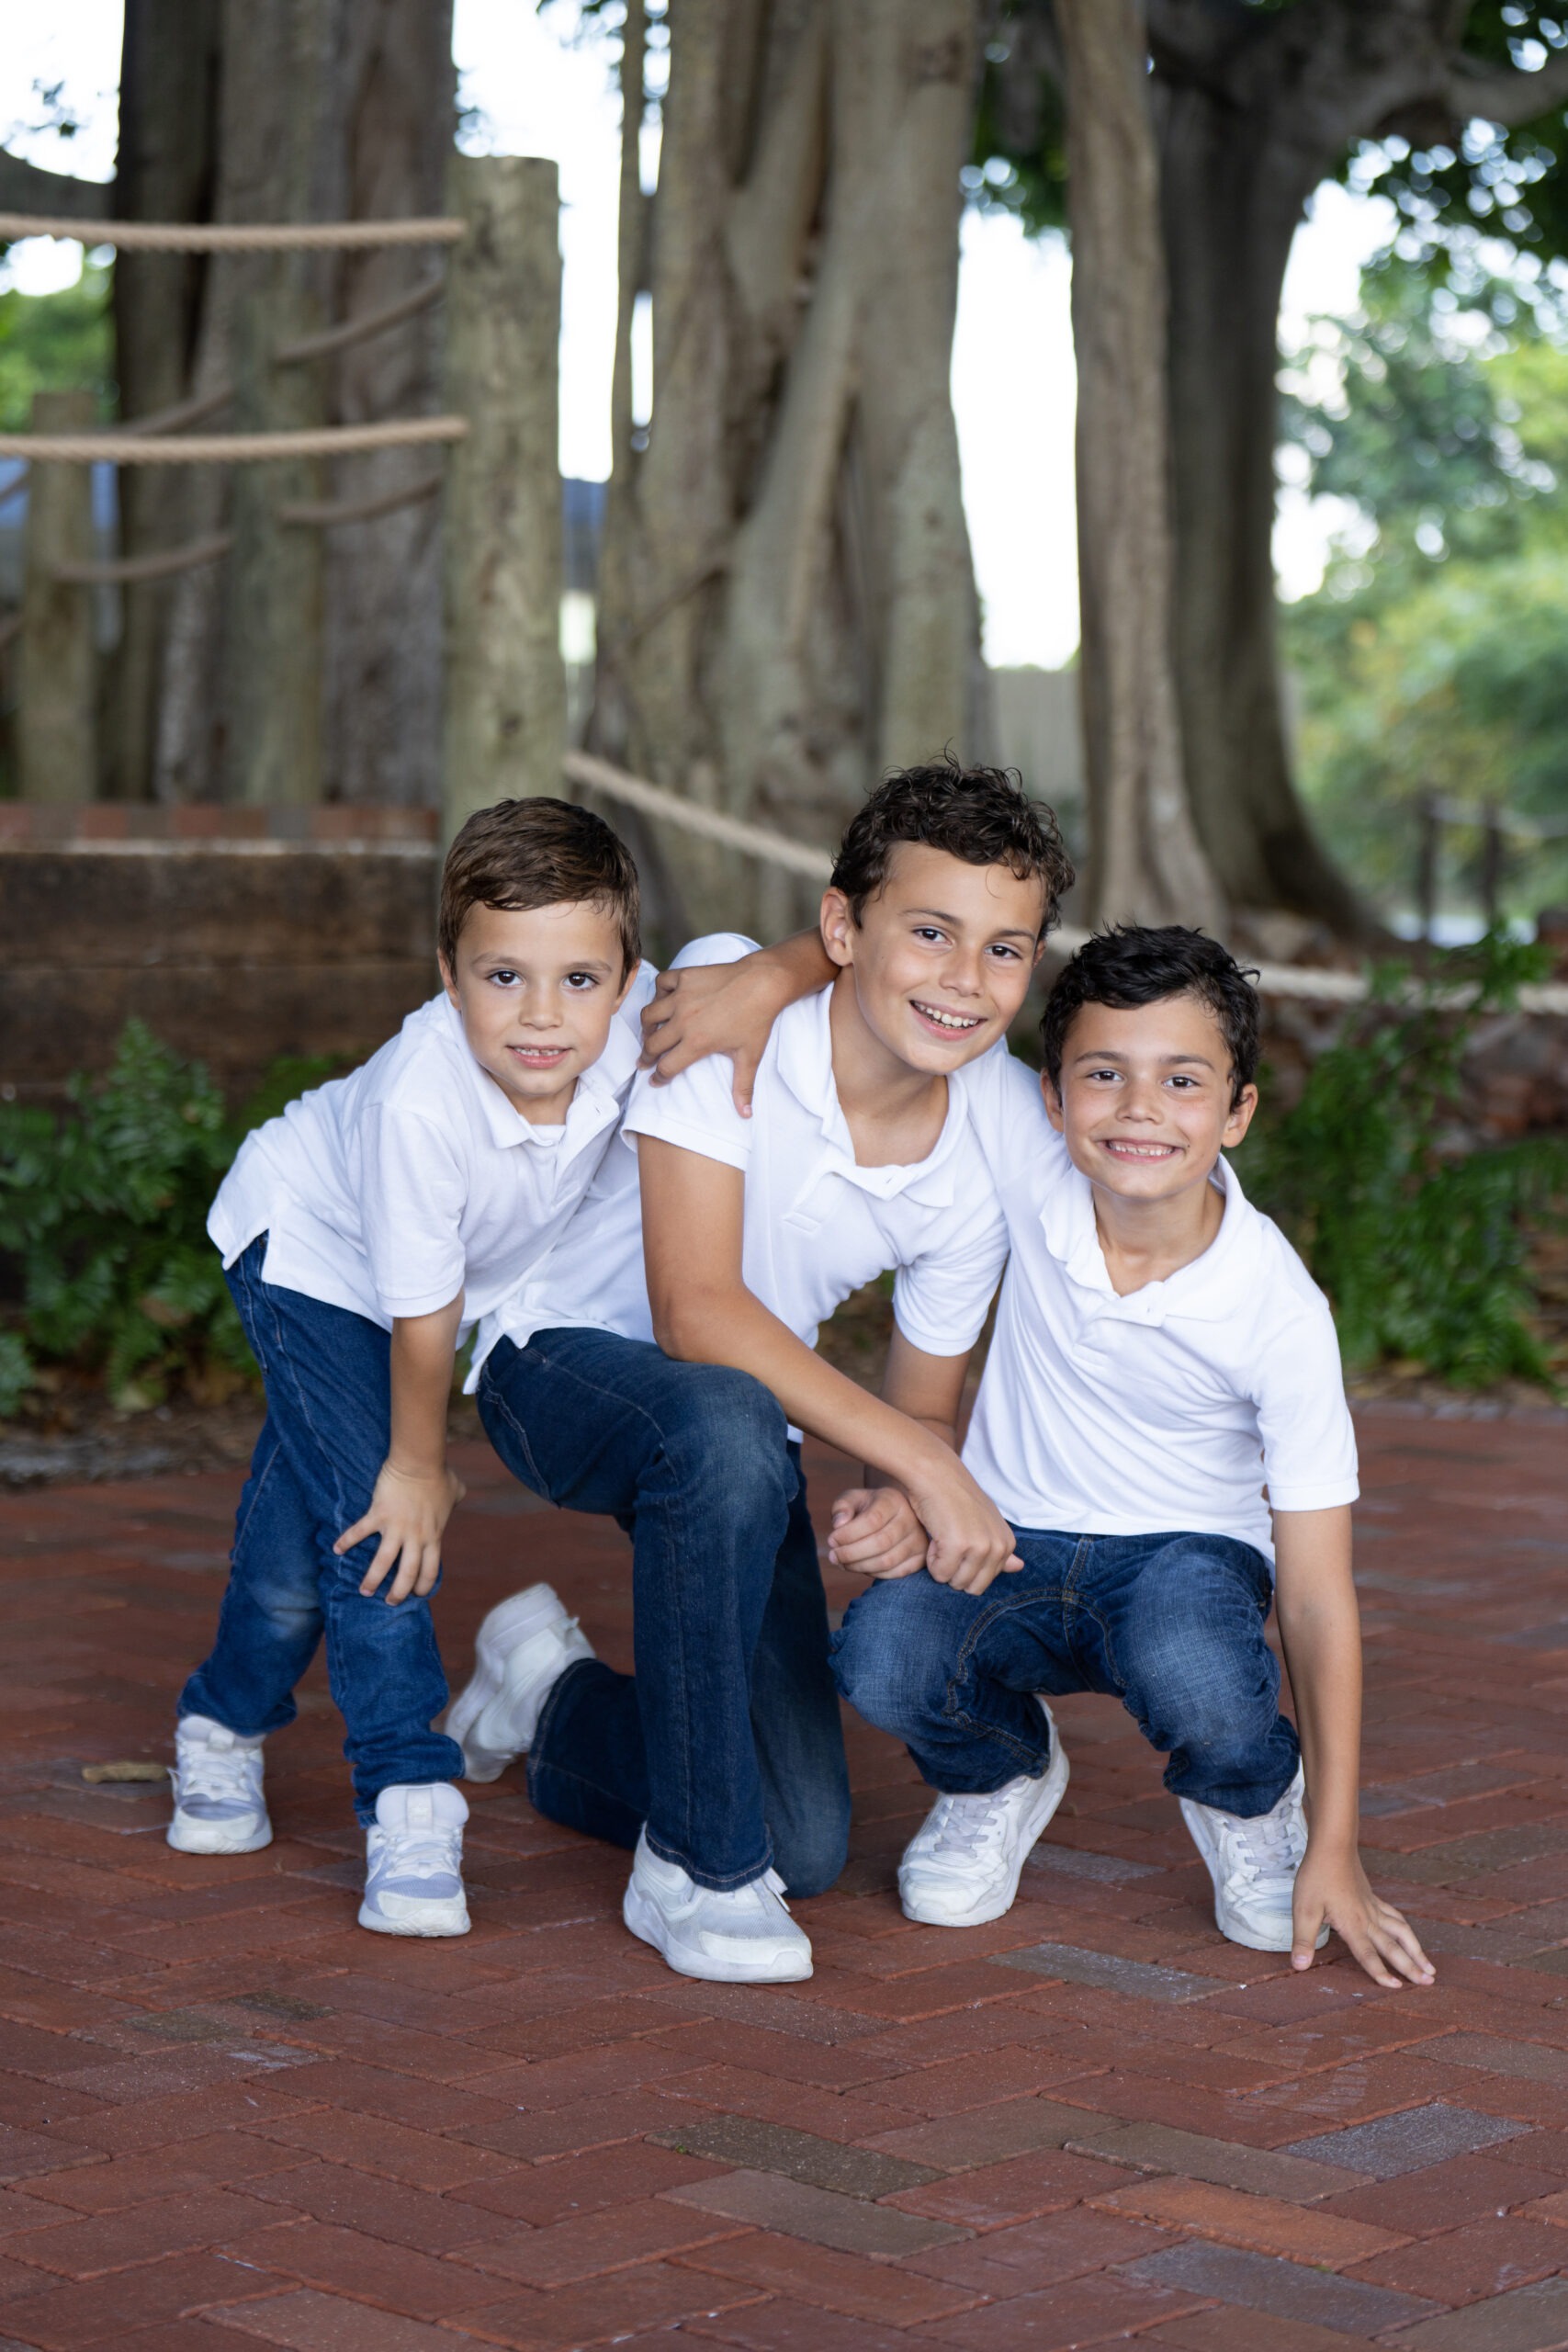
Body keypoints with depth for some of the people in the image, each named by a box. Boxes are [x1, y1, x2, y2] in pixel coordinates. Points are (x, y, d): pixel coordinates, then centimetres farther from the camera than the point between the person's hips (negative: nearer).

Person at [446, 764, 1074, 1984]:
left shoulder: (978, 1184, -12)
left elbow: (924, 1409, 2)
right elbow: (696, 1311, -31)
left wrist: (897, 1504, -23)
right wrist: (923, 1459, -34)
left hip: (738, 1430, 5)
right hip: (565, 1358, -5)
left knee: (807, 1849, 1)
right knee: (727, 1427, -41)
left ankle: (558, 1701, 34)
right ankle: (696, 1865, -23)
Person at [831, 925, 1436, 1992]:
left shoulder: (1279, 1311, -23)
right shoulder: (1023, 1147, -19)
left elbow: (1320, 1596, -18)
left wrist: (1335, 1851, -20)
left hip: (1188, 1553, -2)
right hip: (1009, 1542, 2)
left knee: (1195, 1685, -38)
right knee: (882, 1656, -32)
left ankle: (1248, 1806, 3)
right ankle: (998, 1774, 7)